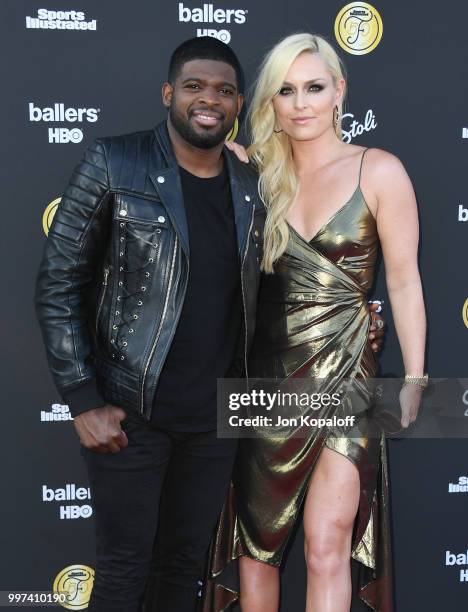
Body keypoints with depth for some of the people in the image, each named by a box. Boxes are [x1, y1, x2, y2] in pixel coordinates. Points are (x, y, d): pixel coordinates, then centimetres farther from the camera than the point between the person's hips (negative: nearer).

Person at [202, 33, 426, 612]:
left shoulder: (379, 171, -4)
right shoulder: (258, 174, 7)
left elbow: (404, 282, -2)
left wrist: (414, 378, -4)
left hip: (343, 371, -3)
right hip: (266, 374, 4)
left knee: (326, 546, -8)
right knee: (254, 542, 11)